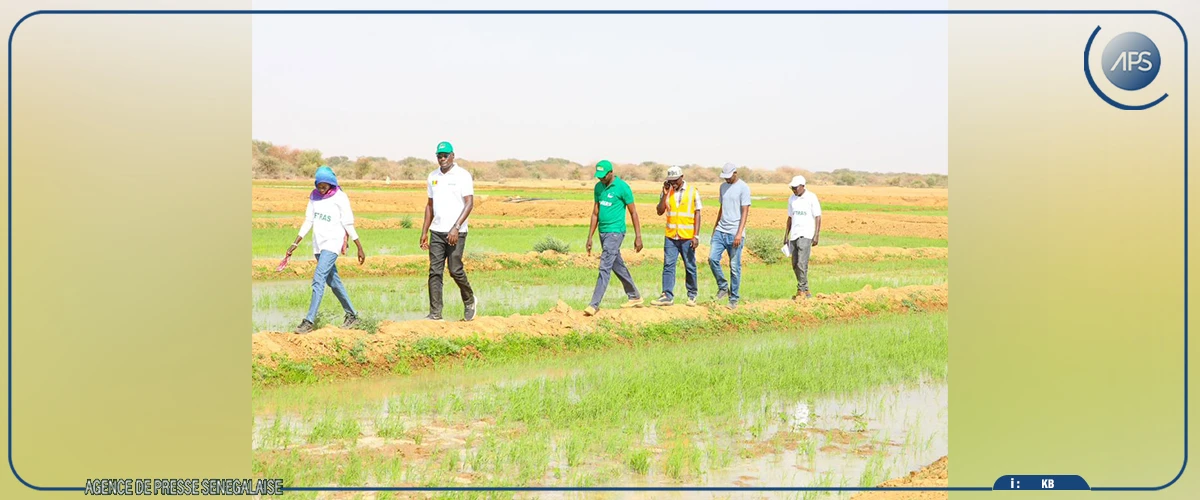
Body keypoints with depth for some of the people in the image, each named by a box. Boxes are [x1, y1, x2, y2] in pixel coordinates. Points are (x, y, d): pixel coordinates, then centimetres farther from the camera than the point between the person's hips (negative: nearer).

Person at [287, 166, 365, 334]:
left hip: (332, 244, -7)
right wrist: (295, 244, 6)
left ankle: (309, 321, -21)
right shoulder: (315, 196, 8)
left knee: (318, 279, -18)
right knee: (333, 282, 13)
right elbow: (308, 221, 11)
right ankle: (352, 315, 25)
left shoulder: (340, 198, -8)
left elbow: (349, 225, -6)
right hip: (318, 245, 7)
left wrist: (360, 248, -5)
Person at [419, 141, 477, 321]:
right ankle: (435, 313, 0)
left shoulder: (463, 175, -5)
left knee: (455, 270, -5)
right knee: (435, 271, -1)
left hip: (456, 232, -5)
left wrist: (456, 228, -19)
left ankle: (470, 301, 20)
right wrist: (424, 231, 13)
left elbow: (469, 203, -11)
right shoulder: (433, 176, 12)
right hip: (436, 232, 5)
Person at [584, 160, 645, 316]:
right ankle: (634, 297, 29)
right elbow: (595, 213, 14)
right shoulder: (598, 187, 9)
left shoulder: (622, 187, -11)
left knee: (605, 267, -13)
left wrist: (638, 237, -8)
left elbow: (633, 212, -7)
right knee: (618, 266, 15)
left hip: (615, 232, -8)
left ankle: (594, 305, -16)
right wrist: (590, 237, 11)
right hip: (603, 232, 8)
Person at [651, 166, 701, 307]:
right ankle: (667, 295, -1)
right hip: (671, 236, 2)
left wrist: (696, 235, -8)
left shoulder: (693, 191, -2)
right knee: (668, 265, -2)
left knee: (690, 267, 6)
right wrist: (665, 194, -10)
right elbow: (660, 211, -1)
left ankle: (692, 295, 17)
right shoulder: (667, 192, 5)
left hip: (688, 237, -2)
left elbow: (697, 214, -2)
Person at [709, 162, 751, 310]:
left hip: (734, 233, -6)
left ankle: (734, 299, 7)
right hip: (721, 231, 6)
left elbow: (745, 212, -13)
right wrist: (715, 228, 22)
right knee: (712, 258, -8)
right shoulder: (723, 186, 14)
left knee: (735, 266, -1)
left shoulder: (743, 188, -8)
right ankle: (723, 287, 10)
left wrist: (739, 233, -20)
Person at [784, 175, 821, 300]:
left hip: (806, 235, -6)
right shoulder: (791, 199, 12)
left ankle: (801, 291, -8)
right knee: (795, 265, 7)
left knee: (802, 264, -14)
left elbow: (818, 217, -6)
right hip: (794, 235, 7)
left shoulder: (811, 198, -6)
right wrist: (786, 235, 16)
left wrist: (816, 236, -12)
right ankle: (806, 291, 17)